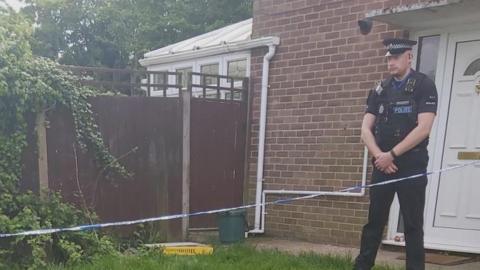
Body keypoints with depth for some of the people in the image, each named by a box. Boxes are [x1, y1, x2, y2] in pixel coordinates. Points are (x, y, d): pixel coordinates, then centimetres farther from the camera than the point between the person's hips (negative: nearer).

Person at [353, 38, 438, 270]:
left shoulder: (424, 86, -3)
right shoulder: (380, 89, 9)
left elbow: (423, 129, -13)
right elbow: (366, 129, 5)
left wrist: (392, 154, -13)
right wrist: (379, 156, -10)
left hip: (412, 168, -4)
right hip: (382, 166, 4)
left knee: (413, 225, 3)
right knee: (374, 221, 9)